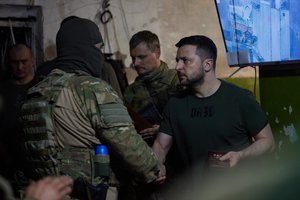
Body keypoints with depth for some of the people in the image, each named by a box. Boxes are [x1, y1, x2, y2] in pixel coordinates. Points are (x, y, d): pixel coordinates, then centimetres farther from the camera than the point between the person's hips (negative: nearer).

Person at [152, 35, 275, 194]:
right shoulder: (175, 104, 6)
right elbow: (161, 145, 9)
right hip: (195, 189, 2)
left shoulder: (241, 98, -7)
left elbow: (267, 140, -1)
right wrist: (156, 165, -12)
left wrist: (240, 156, -19)